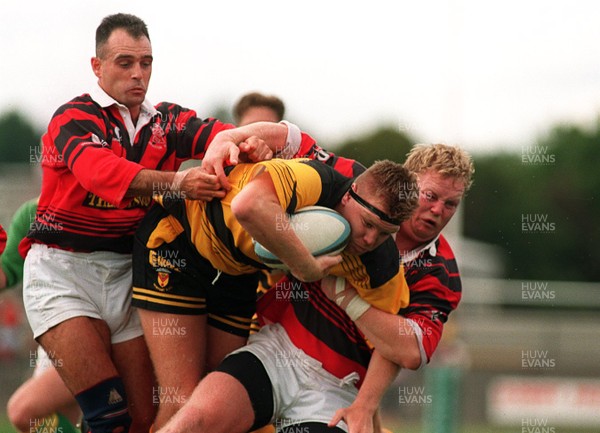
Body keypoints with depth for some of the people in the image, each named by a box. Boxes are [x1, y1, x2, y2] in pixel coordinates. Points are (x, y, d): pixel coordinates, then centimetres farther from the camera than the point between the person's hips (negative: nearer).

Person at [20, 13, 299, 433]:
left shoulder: (166, 121, 12)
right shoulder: (74, 117, -5)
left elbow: (212, 134, -8)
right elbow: (98, 170, -26)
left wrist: (228, 141, -34)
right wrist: (175, 183, -41)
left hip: (127, 272, 5)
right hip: (63, 268, -5)